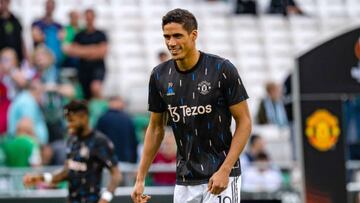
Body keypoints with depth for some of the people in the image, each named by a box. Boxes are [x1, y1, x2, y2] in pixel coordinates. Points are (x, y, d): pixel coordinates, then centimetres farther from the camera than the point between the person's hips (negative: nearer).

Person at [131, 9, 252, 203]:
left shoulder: (222, 69, -11)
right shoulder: (160, 76, 3)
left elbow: (244, 122, -7)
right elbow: (155, 128, 14)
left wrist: (225, 171, -17)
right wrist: (140, 179, 10)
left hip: (221, 175, -5)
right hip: (185, 182, 5)